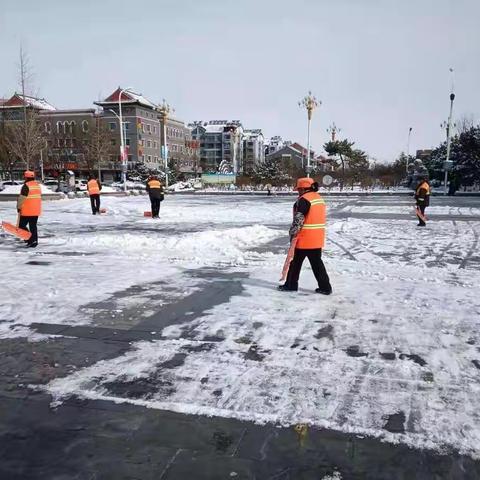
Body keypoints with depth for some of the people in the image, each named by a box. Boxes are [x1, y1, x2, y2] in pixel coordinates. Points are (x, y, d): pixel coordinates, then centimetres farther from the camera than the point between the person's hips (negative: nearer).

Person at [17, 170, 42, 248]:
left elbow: (22, 198, -16)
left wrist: (19, 207, -5)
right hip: (36, 211, 8)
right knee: (33, 226, 13)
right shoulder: (38, 185, 12)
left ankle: (31, 239, -8)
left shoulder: (26, 186, -14)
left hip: (27, 211, -7)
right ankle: (34, 241, 12)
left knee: (21, 225, 3)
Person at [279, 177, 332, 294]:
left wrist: (293, 233, -12)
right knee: (317, 262, 11)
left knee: (295, 261, 6)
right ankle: (325, 287, 10)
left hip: (304, 238, -8)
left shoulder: (304, 199, -16)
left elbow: (299, 219, -20)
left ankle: (291, 284, 15)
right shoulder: (319, 198, 13)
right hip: (317, 237, 8)